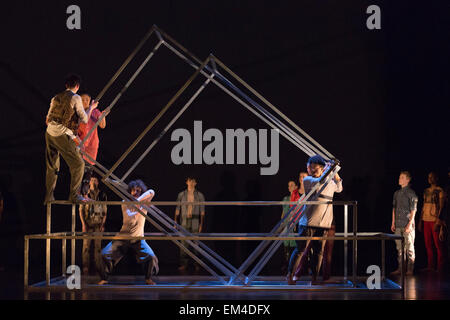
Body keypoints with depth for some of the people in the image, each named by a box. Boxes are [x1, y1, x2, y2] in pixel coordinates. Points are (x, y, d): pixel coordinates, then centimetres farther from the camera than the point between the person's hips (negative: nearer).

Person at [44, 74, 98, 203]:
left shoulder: (56, 98, 15)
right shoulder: (75, 98, -4)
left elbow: (47, 120, 19)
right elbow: (84, 119, -1)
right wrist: (91, 107, 14)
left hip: (49, 133, 7)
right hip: (62, 135, -7)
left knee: (52, 167, 15)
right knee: (78, 164, 0)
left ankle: (48, 196, 15)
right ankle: (74, 195, -5)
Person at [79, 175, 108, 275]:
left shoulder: (102, 195, 8)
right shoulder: (85, 194, 4)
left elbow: (104, 211, 10)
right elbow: (81, 210, 4)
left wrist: (103, 224, 1)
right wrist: (83, 224, -5)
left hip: (98, 224, 1)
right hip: (88, 223, -1)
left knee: (98, 246, 0)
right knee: (86, 245, -4)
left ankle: (98, 268, 4)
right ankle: (85, 268, -1)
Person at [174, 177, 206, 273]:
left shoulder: (200, 195, 6)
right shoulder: (181, 195, 8)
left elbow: (202, 211, 6)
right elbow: (177, 209, 10)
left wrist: (201, 224, 0)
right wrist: (176, 222, 5)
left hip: (195, 223, 0)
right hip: (184, 223, 0)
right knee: (183, 243, -4)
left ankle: (197, 263, 9)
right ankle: (184, 264, 2)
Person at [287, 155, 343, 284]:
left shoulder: (330, 182, 14)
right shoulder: (307, 180, 2)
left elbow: (339, 189, 32)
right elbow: (320, 181, -15)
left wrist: (336, 177, 15)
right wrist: (328, 168, -1)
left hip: (323, 224, 4)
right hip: (307, 222, -4)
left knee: (318, 252, 5)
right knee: (301, 249, -4)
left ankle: (314, 278, 10)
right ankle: (290, 275, 2)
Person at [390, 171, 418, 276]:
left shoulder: (411, 193, -5)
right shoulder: (397, 193, 14)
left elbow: (413, 210, -8)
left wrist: (410, 224, -14)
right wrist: (393, 223, 13)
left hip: (407, 225, -6)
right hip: (398, 225, 7)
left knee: (409, 247, -3)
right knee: (399, 248, 8)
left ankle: (410, 269, 1)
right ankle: (400, 268, 13)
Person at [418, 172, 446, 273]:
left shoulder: (440, 191, -4)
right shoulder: (426, 191, 16)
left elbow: (441, 207, -9)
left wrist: (438, 221, -16)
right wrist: (420, 221, 14)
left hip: (435, 220, -6)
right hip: (426, 220, 7)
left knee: (438, 244, -4)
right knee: (428, 244, 7)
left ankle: (440, 267, -1)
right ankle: (430, 266, 12)